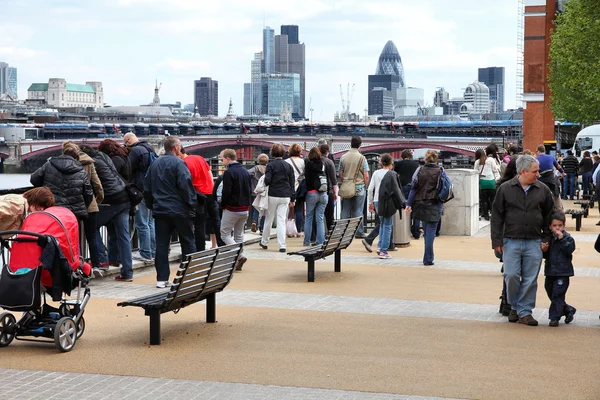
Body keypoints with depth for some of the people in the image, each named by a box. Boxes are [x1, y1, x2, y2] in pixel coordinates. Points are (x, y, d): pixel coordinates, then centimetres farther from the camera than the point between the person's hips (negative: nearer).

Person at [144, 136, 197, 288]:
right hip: (180, 211, -5)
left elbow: (147, 189, 14)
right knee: (187, 243, 5)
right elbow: (185, 186, -17)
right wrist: (191, 205, -9)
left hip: (160, 211, 5)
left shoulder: (154, 164, 10)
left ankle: (161, 278, 4)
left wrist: (152, 206, 21)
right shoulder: (178, 163, -10)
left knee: (161, 244, 5)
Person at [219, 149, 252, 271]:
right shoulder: (245, 171, 11)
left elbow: (226, 192, -17)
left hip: (232, 209, -7)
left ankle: (240, 256, -16)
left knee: (225, 234, 1)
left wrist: (222, 206, -3)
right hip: (245, 209, 7)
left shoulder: (228, 172, -13)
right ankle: (238, 263, 13)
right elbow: (250, 191, 13)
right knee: (239, 235, 14)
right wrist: (247, 205, 14)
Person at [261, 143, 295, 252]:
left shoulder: (271, 165, -7)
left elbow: (267, 181, -14)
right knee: (281, 220, 2)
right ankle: (282, 246, -5)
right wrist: (292, 199, 12)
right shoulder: (289, 166, 6)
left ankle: (264, 242, 24)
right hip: (285, 196, 3)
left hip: (273, 195, -3)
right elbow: (292, 183, 8)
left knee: (269, 219, 12)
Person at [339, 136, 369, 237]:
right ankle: (359, 233, 5)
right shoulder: (361, 158, -8)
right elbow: (366, 176, -8)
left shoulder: (343, 157, 3)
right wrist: (365, 186, 7)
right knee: (358, 212, 1)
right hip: (359, 187, -3)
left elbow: (340, 175, 7)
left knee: (345, 212, 8)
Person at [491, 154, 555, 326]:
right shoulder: (505, 189, 0)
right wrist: (497, 241, -2)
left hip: (534, 243, 1)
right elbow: (497, 216, 2)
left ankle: (524, 311, 13)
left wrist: (546, 239, 7)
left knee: (530, 279, 2)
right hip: (511, 241, -1)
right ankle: (514, 307, 18)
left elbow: (549, 215, 13)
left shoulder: (543, 190, 5)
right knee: (511, 276, -4)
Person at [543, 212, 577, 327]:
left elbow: (569, 250, -20)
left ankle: (554, 317, -4)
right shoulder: (549, 238, 9)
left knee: (557, 295, -9)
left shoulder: (568, 238, -4)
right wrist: (544, 250, -8)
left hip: (563, 272, -6)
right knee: (551, 294, 13)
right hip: (550, 271, 6)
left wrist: (562, 239, -23)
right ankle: (568, 310, 31)